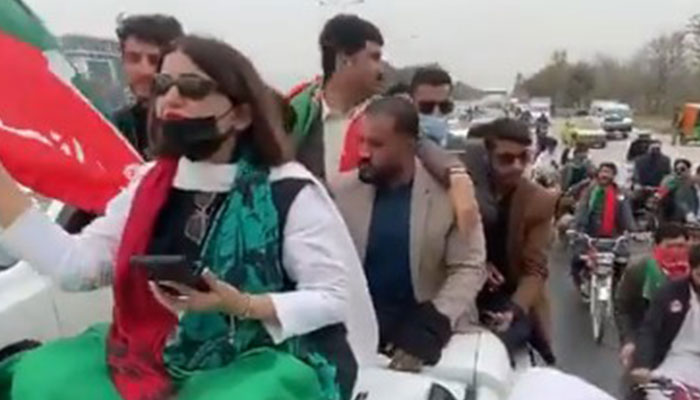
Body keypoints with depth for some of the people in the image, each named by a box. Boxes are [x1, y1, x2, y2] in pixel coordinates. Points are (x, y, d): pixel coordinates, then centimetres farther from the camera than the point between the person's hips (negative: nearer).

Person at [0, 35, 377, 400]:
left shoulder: (291, 191, -12)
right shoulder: (154, 183, 5)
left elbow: (337, 298, -12)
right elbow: (76, 265, -1)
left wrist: (242, 305, -24)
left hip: (268, 358, -4)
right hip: (161, 353, 5)